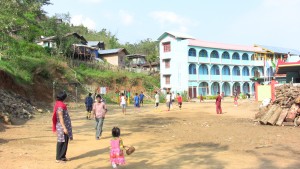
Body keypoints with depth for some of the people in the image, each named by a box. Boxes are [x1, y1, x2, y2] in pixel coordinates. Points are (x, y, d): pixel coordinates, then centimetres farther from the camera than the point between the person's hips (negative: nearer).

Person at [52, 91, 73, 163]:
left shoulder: (60, 104, 11)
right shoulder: (60, 105, -19)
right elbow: (60, 118, -22)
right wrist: (64, 128, -24)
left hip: (65, 125, 10)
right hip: (62, 126, -10)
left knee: (65, 141, 15)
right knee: (61, 142, -2)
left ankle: (63, 156, 24)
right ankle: (59, 158, 6)